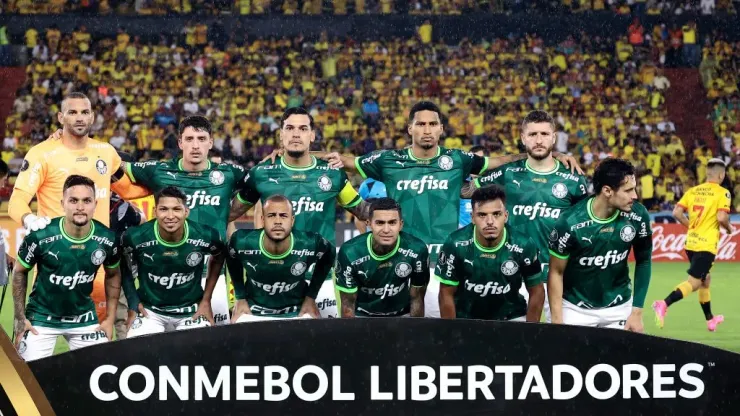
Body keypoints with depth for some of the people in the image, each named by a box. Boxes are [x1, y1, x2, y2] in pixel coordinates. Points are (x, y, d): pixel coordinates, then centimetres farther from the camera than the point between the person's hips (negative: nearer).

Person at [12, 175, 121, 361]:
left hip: (84, 318, 2)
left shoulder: (107, 239, -14)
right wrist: (19, 317, -7)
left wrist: (110, 318, 3)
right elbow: (19, 272, -5)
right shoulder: (40, 236, -22)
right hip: (42, 318, -2)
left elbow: (113, 275, 6)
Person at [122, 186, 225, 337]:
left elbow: (218, 259, 6)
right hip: (149, 310, -1)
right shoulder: (136, 237, -20)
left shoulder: (205, 237, -18)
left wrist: (206, 299, 4)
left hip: (191, 310, 1)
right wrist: (133, 301, -3)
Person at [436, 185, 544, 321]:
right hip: (465, 318, 0)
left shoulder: (524, 246, -17)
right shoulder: (455, 245, -18)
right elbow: (446, 294, -8)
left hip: (510, 318, 1)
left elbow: (536, 291, -4)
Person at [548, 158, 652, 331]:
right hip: (576, 308, -2)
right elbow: (556, 273, -12)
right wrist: (557, 322, -15)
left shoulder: (638, 216, -15)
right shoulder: (570, 223, -23)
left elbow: (644, 261, 0)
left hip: (619, 307, 2)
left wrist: (637, 312, -3)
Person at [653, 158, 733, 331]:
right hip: (707, 244, -7)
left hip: (691, 243, 7)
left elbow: (677, 212, 2)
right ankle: (664, 304, -27)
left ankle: (710, 320, 33)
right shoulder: (722, 193, -8)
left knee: (705, 280, 22)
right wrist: (729, 228, 2)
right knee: (693, 283, -8)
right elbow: (721, 217, -19)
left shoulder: (693, 191, 8)